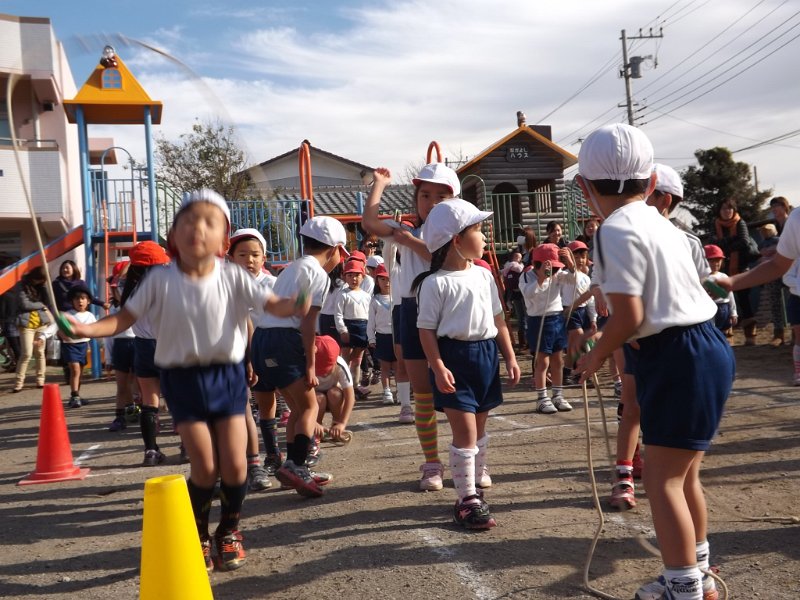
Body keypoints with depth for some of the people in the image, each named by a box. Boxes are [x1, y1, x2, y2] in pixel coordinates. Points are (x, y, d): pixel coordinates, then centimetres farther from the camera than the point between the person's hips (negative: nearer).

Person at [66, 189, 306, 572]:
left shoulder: (232, 277, -7)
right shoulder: (161, 281, -7)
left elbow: (272, 304, -11)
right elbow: (125, 318, -2)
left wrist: (296, 307, -33)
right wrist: (86, 329, -18)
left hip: (227, 374, 1)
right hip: (183, 378, -1)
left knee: (234, 463, 0)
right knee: (205, 466, -3)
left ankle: (229, 530, 29)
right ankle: (198, 535, 25)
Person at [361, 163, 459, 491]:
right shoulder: (406, 232, 11)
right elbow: (370, 222, -4)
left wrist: (412, 242, -13)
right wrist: (379, 182, 9)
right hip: (413, 313, 2)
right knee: (423, 394, 7)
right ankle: (431, 464, 19)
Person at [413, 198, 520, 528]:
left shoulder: (483, 275, 9)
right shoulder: (436, 283, -11)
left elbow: (497, 318, 14)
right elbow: (426, 329, -12)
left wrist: (510, 356, 12)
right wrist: (438, 367, -20)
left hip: (486, 353, 7)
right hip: (455, 356, -7)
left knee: (479, 427, 18)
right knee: (465, 431, -6)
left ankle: (477, 477, 33)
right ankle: (467, 500, 2)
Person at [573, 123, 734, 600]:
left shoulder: (617, 230, -14)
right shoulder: (661, 225, 14)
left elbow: (629, 315, -19)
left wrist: (597, 356, -3)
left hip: (679, 358, -10)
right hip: (698, 349, 10)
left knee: (663, 478, -2)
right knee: (683, 473, 20)